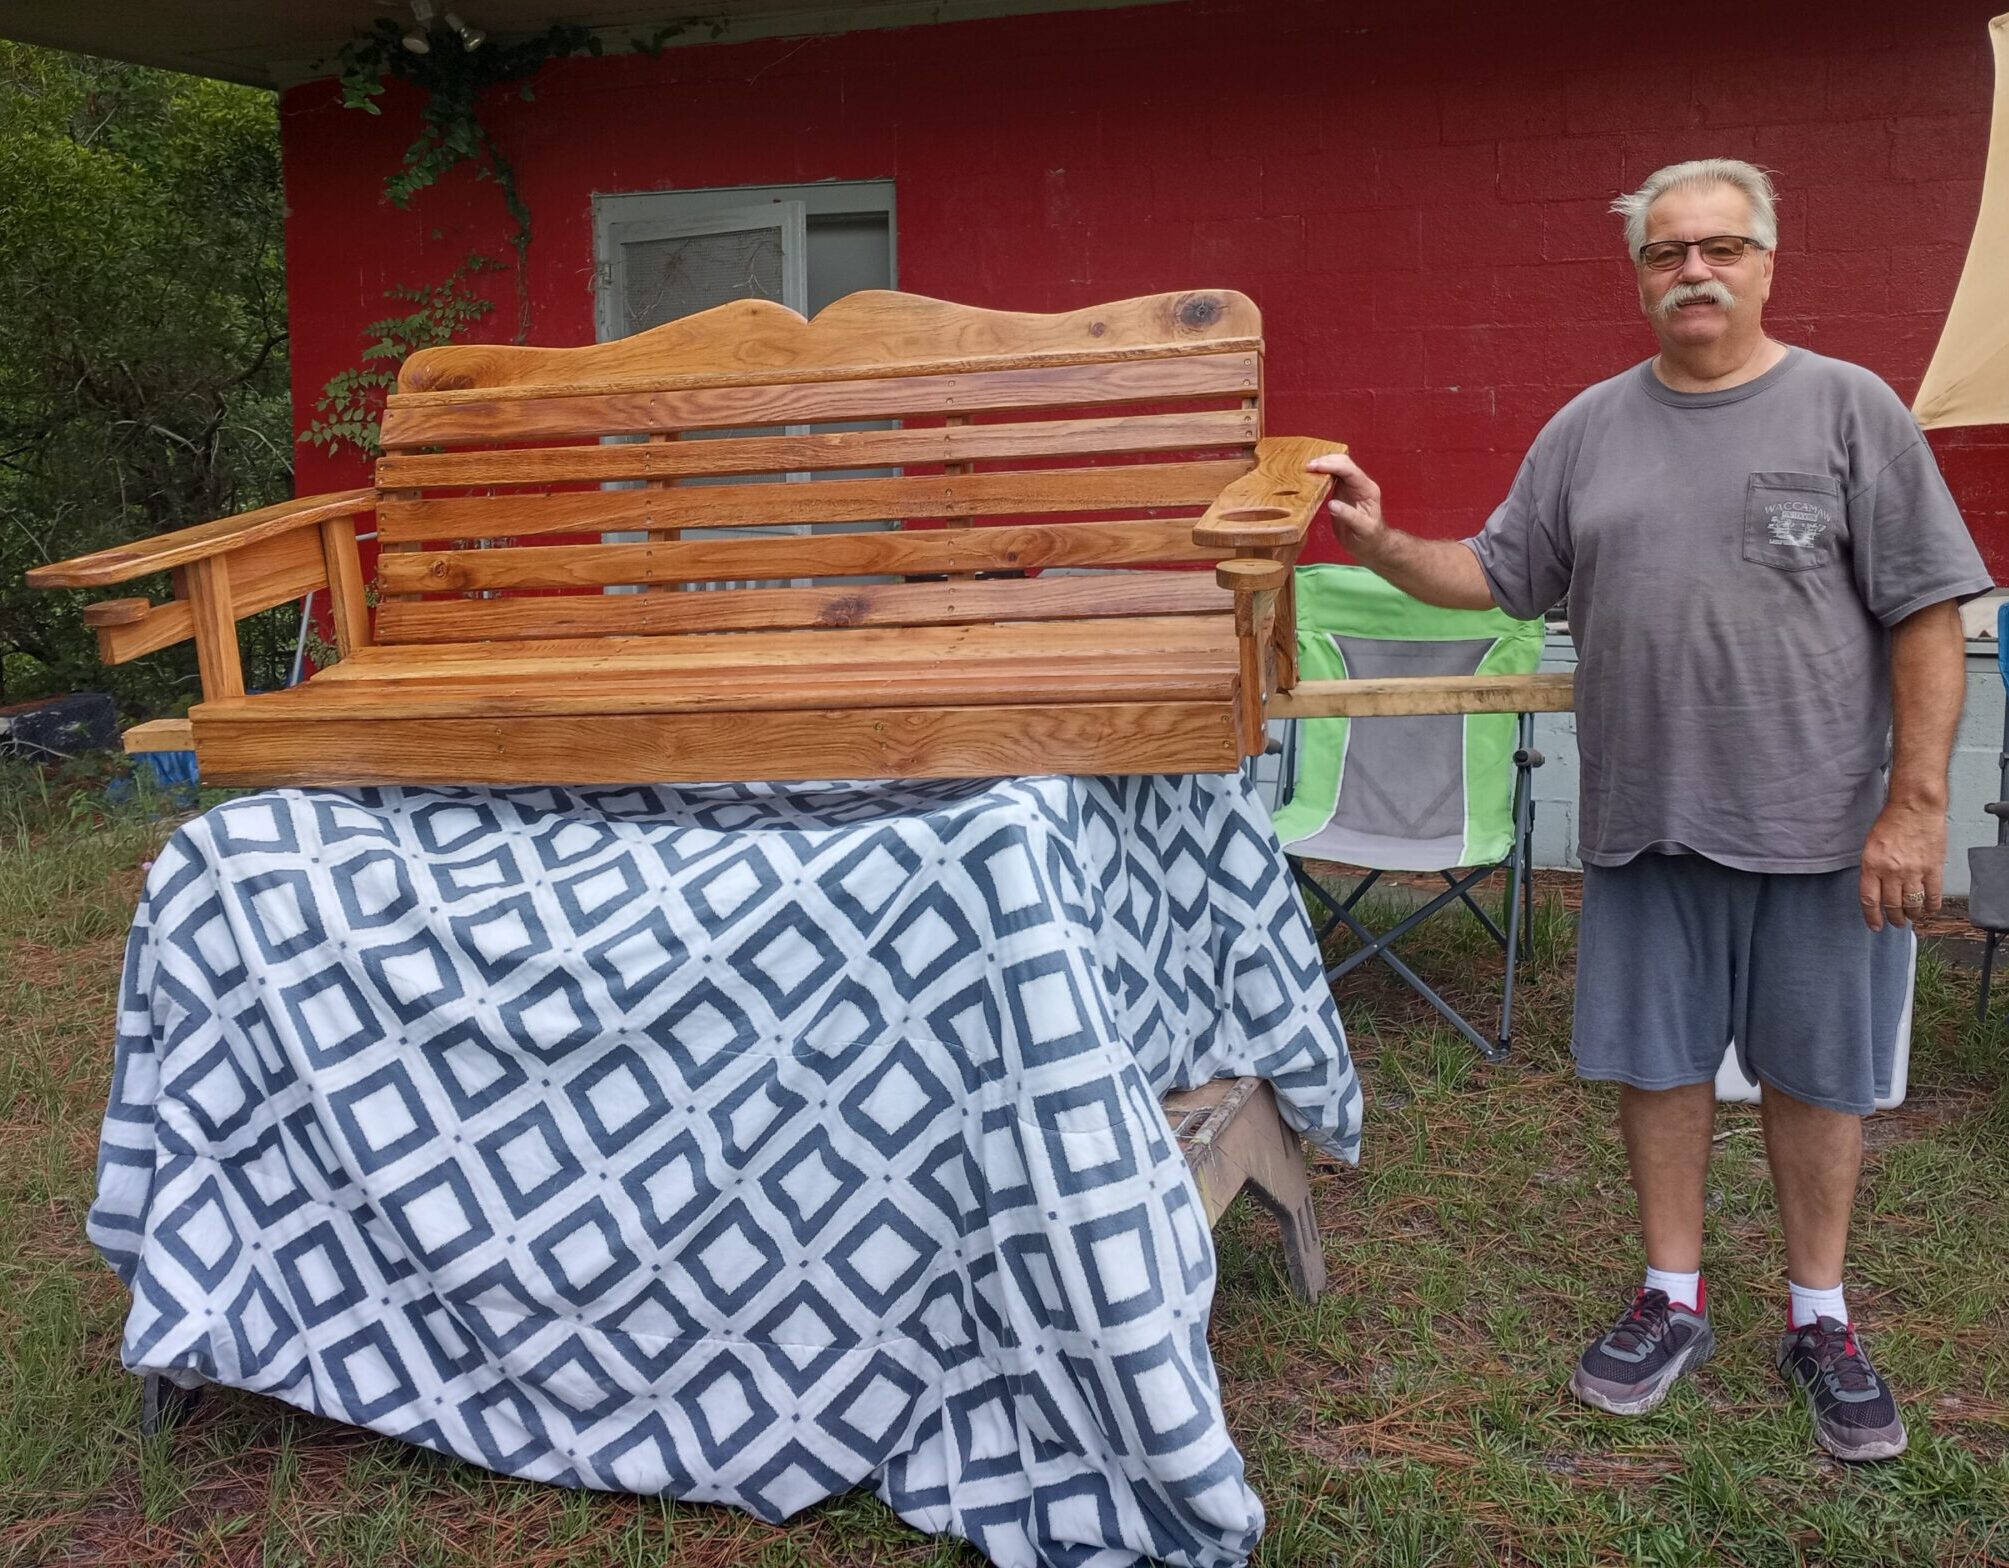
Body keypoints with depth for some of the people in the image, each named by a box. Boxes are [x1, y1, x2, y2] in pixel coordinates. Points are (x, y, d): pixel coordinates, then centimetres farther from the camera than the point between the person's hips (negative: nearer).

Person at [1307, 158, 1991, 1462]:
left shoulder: (1849, 409, -3)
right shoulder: (1591, 427, 7)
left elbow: (1926, 617, -6)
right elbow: (1495, 575, 11)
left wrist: (1917, 805, -12)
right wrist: (1383, 545, -7)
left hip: (1817, 819, -3)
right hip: (1645, 818, 3)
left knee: (1816, 1070, 9)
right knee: (1659, 1059, 11)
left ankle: (1820, 1318, 27)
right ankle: (1674, 1299, 29)